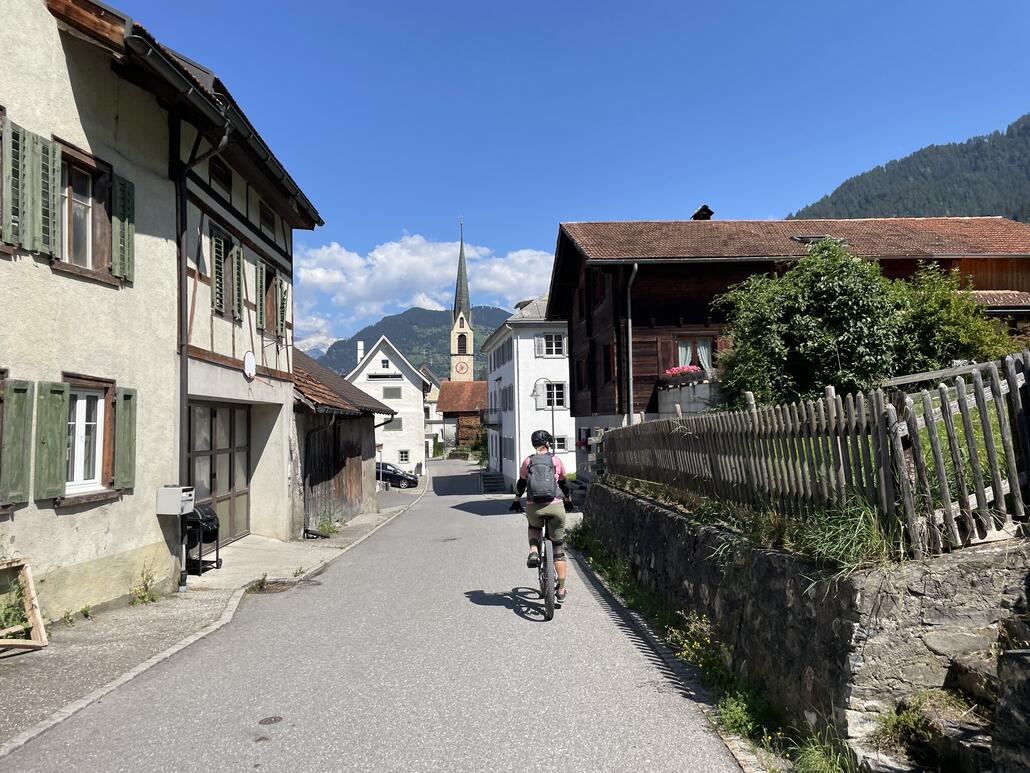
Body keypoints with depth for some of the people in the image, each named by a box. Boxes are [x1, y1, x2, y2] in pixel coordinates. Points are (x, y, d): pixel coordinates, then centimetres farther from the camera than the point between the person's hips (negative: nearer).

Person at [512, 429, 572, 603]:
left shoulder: (528, 461, 6)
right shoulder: (555, 460, 5)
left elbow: (521, 483, 14)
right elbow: (563, 482, 17)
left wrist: (516, 501, 31)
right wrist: (568, 499, 34)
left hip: (533, 507, 1)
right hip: (555, 506, 0)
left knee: (533, 527, 36)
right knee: (559, 549, 12)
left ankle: (533, 552, 7)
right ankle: (561, 590, 15)